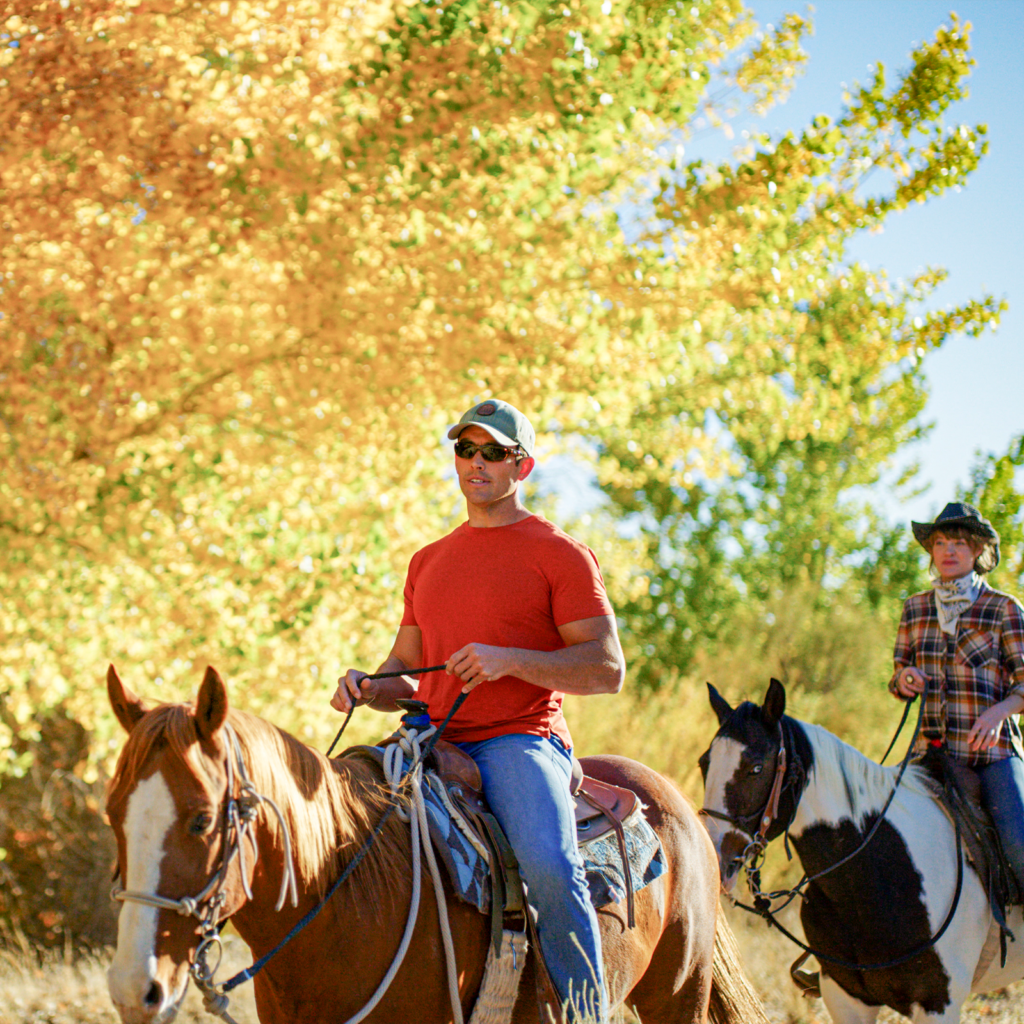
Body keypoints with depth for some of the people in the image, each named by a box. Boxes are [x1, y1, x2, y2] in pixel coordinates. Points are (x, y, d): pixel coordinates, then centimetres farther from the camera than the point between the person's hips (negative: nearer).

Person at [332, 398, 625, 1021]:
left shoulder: (560, 555, 3)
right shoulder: (429, 562, 22)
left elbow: (608, 669, -4)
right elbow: (406, 674, 26)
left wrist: (510, 659, -17)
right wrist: (368, 688, 1)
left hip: (521, 741, -6)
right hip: (432, 743, 6)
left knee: (550, 866, -33)